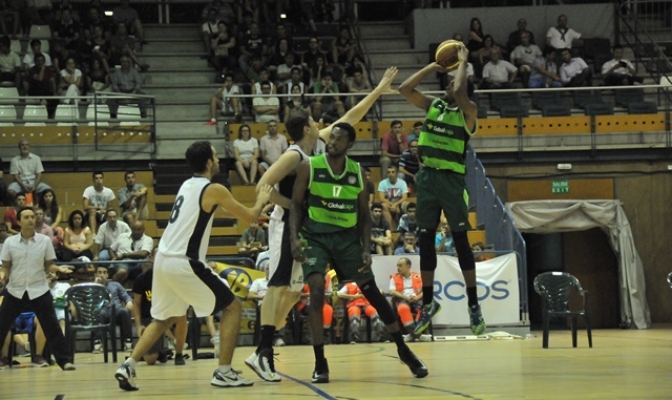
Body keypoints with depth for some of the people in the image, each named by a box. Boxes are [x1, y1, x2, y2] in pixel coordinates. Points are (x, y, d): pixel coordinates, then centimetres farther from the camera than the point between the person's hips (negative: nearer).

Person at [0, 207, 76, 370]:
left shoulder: (45, 241, -1)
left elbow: (48, 266, 4)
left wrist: (59, 269, -16)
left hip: (39, 290, -1)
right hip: (15, 291, 1)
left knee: (51, 327, -2)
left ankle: (65, 360, 5)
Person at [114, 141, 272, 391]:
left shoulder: (187, 186, 17)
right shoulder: (213, 190, -7)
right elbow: (249, 217, 1)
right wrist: (261, 201, 23)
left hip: (163, 259, 8)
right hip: (184, 263, -8)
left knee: (164, 318, 23)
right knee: (232, 306, 5)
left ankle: (128, 366, 9)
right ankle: (224, 372, 1)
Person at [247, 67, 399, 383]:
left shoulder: (319, 144, 6)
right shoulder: (293, 156, -18)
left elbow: (349, 119, 13)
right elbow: (262, 187, -23)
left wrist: (378, 91, 14)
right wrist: (293, 205, -19)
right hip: (287, 225, -9)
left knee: (294, 288, 9)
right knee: (279, 286, -14)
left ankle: (265, 348, 11)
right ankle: (263, 353, -19)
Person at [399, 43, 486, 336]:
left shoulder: (467, 112, -4)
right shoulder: (432, 105, 12)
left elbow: (459, 93, -24)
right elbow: (404, 89, 6)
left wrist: (463, 62, -10)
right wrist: (434, 66, 5)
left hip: (452, 180, -5)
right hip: (427, 177, 5)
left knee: (460, 240, -4)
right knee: (426, 240, 8)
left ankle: (474, 306, 1)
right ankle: (428, 303, 17)